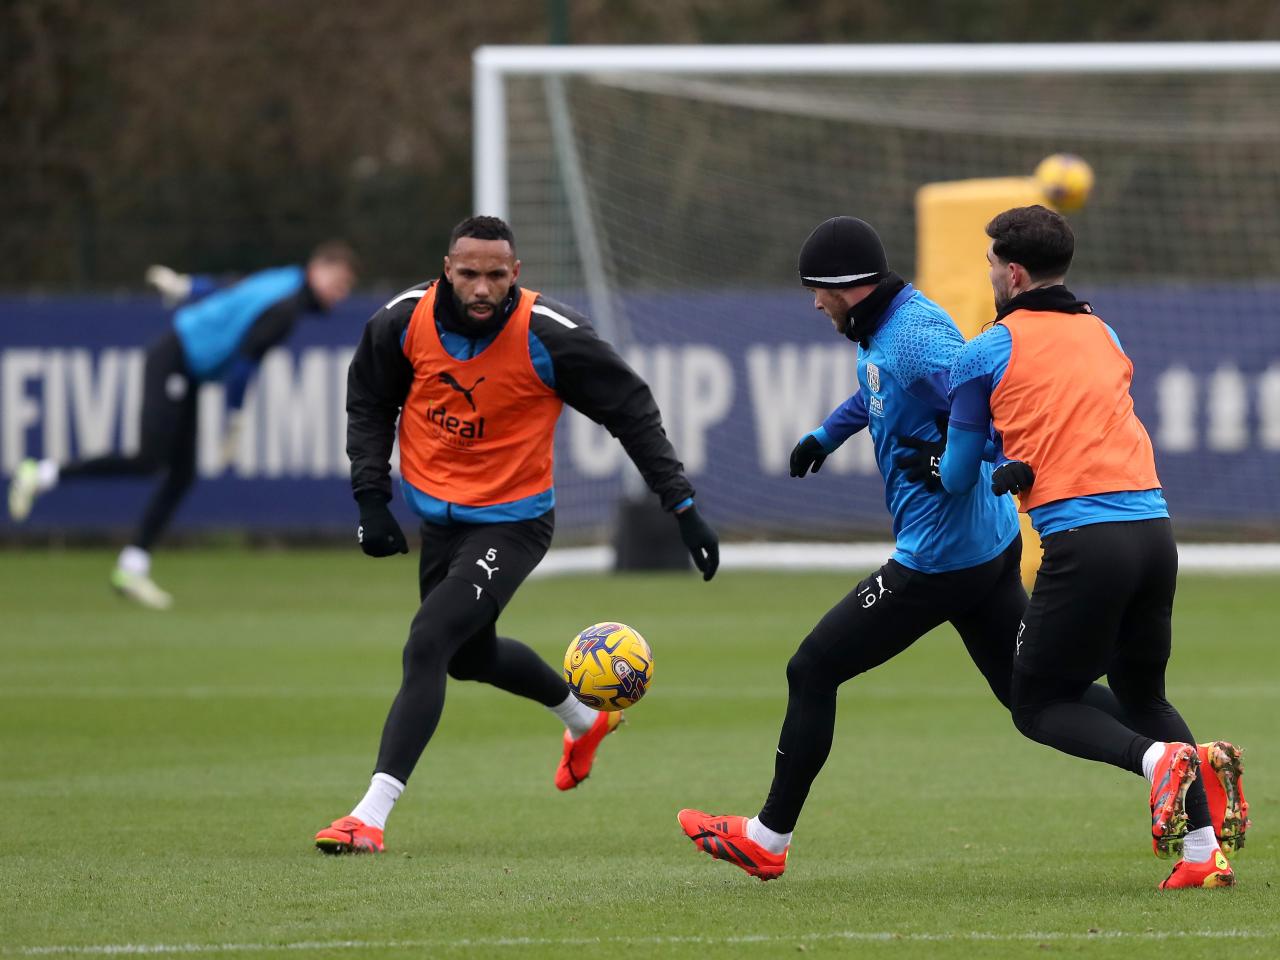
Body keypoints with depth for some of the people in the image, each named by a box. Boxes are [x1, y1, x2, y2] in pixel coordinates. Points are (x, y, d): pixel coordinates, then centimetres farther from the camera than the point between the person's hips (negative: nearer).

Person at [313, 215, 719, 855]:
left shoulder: (548, 335, -23)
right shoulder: (405, 320, -13)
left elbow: (632, 410, -11)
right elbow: (369, 402, 7)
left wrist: (682, 505, -13)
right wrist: (371, 498, -2)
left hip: (512, 523, -6)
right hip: (437, 512, 6)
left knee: (427, 644, -21)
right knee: (469, 655, 24)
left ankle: (372, 815, -23)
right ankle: (585, 720, 53)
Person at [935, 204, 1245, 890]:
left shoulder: (984, 355, 5)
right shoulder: (1106, 337, 19)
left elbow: (957, 480, 14)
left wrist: (996, 475, 34)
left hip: (1083, 540, -5)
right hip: (1154, 525, 5)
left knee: (1038, 704, 10)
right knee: (1142, 696, 20)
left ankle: (1159, 758, -18)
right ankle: (1204, 851, -3)